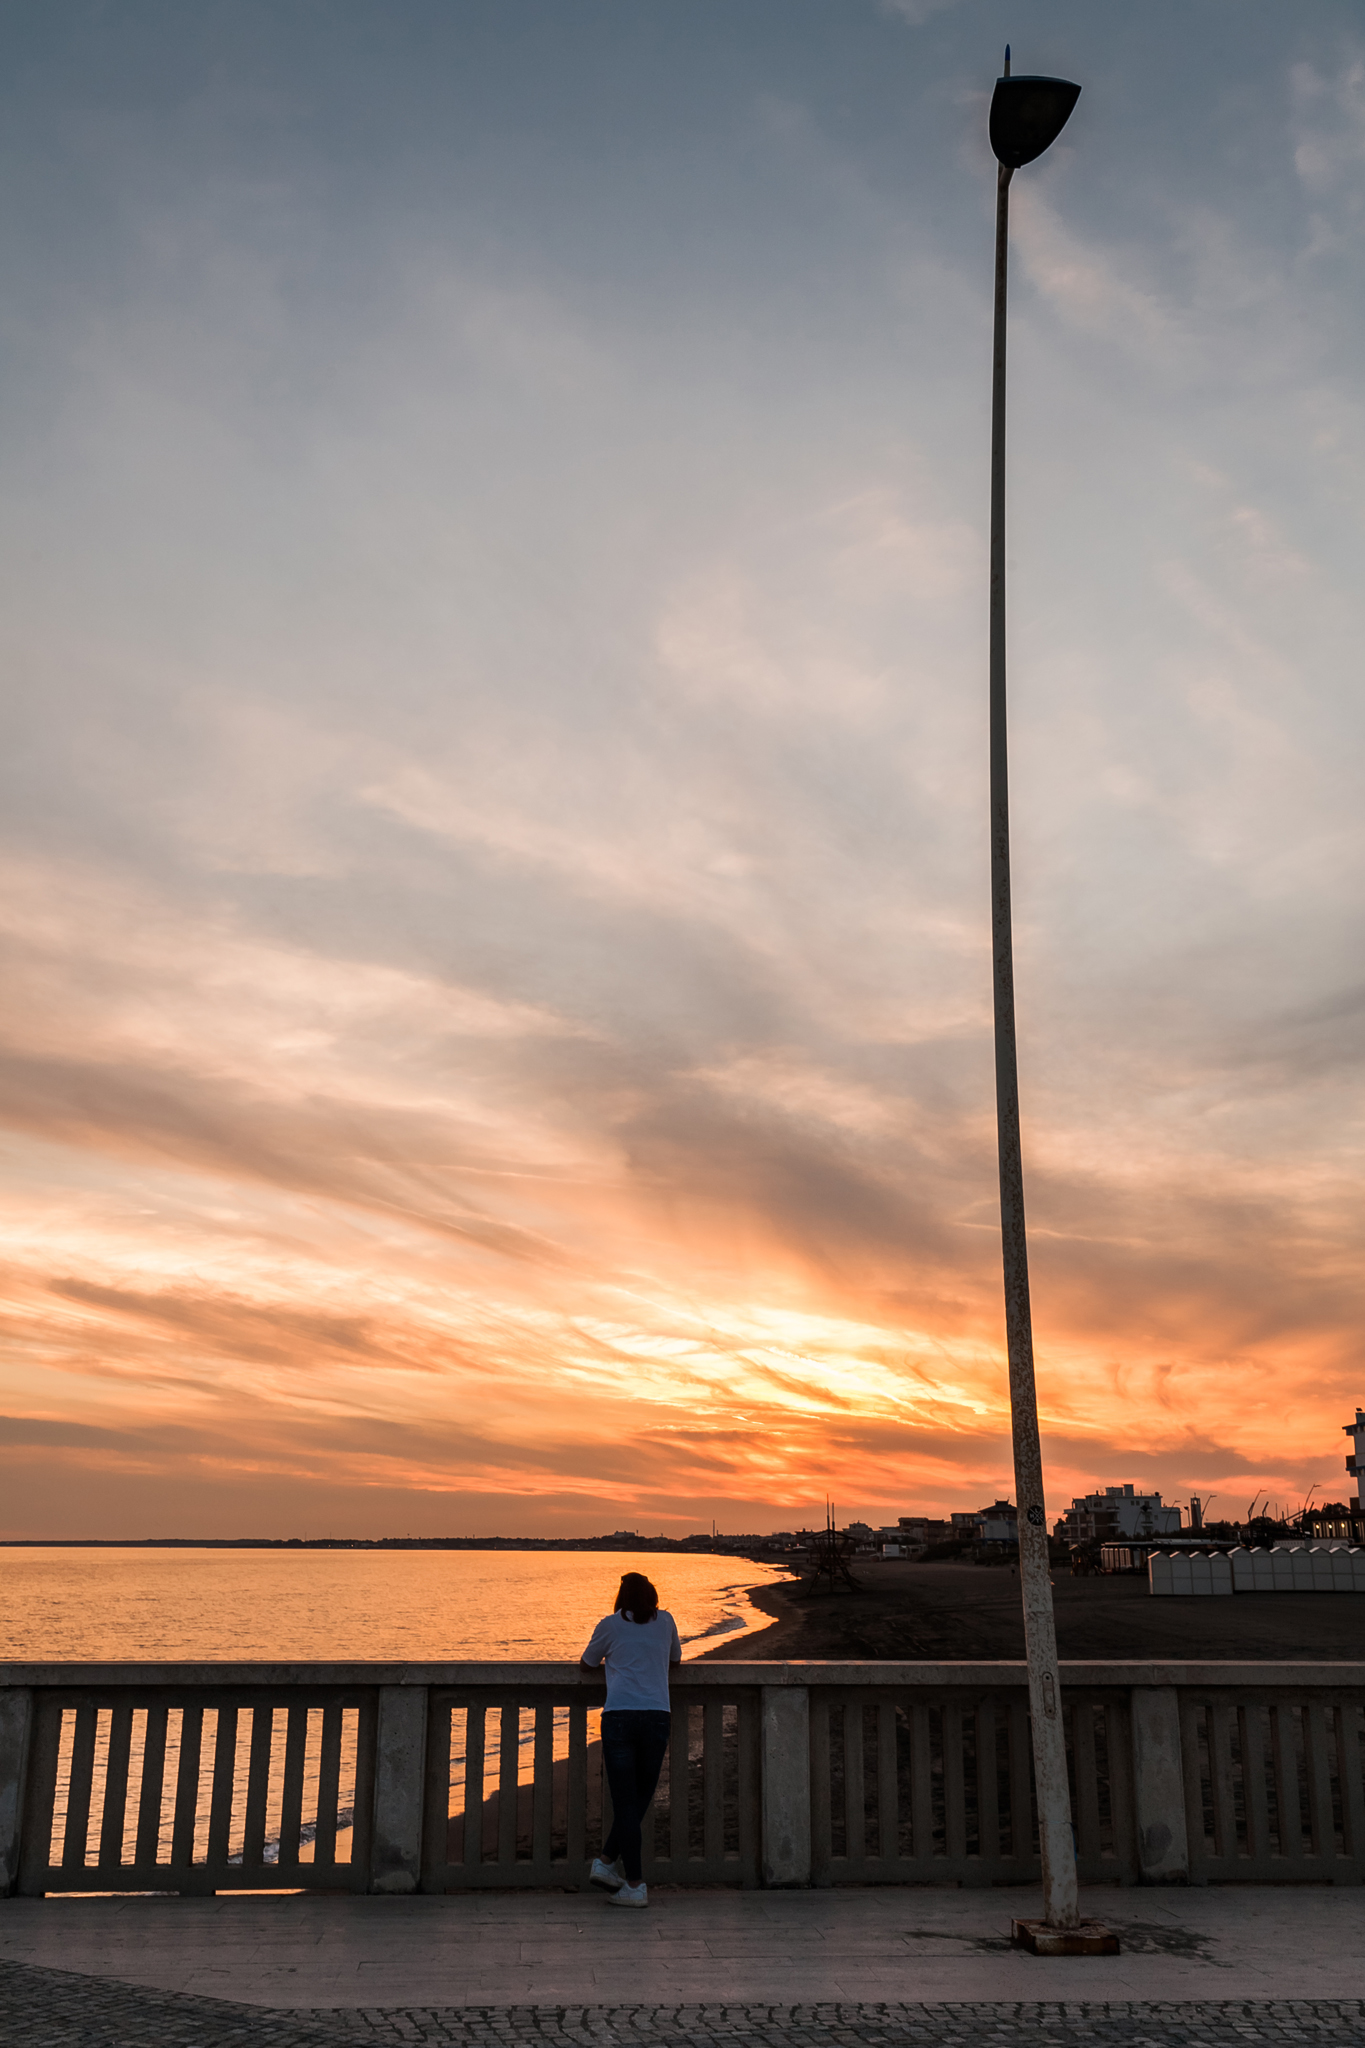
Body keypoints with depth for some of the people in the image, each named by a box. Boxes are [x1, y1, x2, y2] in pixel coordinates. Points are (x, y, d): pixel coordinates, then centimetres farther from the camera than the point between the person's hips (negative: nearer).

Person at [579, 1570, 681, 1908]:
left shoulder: (610, 1625, 9)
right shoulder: (665, 1621, 14)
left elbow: (587, 1663, 23)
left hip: (619, 1716, -1)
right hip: (657, 1716, 1)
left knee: (626, 1802, 1)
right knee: (639, 1799, 14)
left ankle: (635, 1885, -2)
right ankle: (606, 1861, 9)